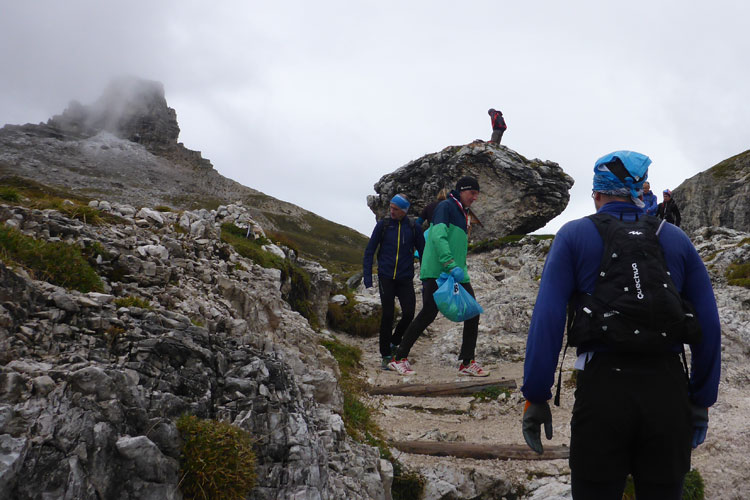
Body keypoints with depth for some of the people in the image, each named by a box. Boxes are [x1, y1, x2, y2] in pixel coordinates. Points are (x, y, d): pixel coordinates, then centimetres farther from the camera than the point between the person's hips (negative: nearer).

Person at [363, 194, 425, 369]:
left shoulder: (413, 228, 3)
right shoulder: (382, 225, 0)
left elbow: (423, 253, 11)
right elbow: (369, 251, 4)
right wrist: (367, 277, -3)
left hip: (405, 278, 1)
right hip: (386, 277, -1)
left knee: (409, 314, -8)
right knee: (388, 315, -4)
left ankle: (394, 342, 19)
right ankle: (386, 355, 8)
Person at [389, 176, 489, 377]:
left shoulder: (463, 214, 23)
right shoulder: (446, 206, -6)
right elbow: (438, 236, -21)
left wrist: (462, 270, 19)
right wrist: (451, 265, -31)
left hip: (457, 274, 9)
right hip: (437, 272, -9)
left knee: (472, 313, 2)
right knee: (428, 314, -9)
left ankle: (467, 363, 10)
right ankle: (399, 359, 2)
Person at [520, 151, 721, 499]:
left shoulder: (574, 235, 4)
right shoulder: (676, 239, 11)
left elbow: (547, 318, -6)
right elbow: (709, 326, 8)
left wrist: (535, 396, -3)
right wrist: (701, 402, 15)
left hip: (602, 387, -2)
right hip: (668, 390, 3)